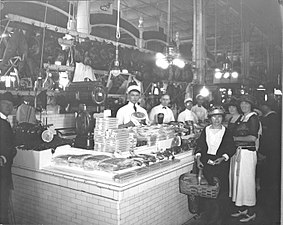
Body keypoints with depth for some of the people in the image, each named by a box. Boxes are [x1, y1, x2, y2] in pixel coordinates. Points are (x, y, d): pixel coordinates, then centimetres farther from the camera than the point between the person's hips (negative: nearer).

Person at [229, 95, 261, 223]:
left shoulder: (253, 118, -8)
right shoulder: (242, 118, 16)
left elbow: (253, 137, -17)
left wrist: (236, 138, -10)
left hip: (248, 152, -8)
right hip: (239, 152, 8)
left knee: (247, 181, -1)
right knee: (238, 179, 11)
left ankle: (251, 213, 12)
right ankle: (242, 208, 23)